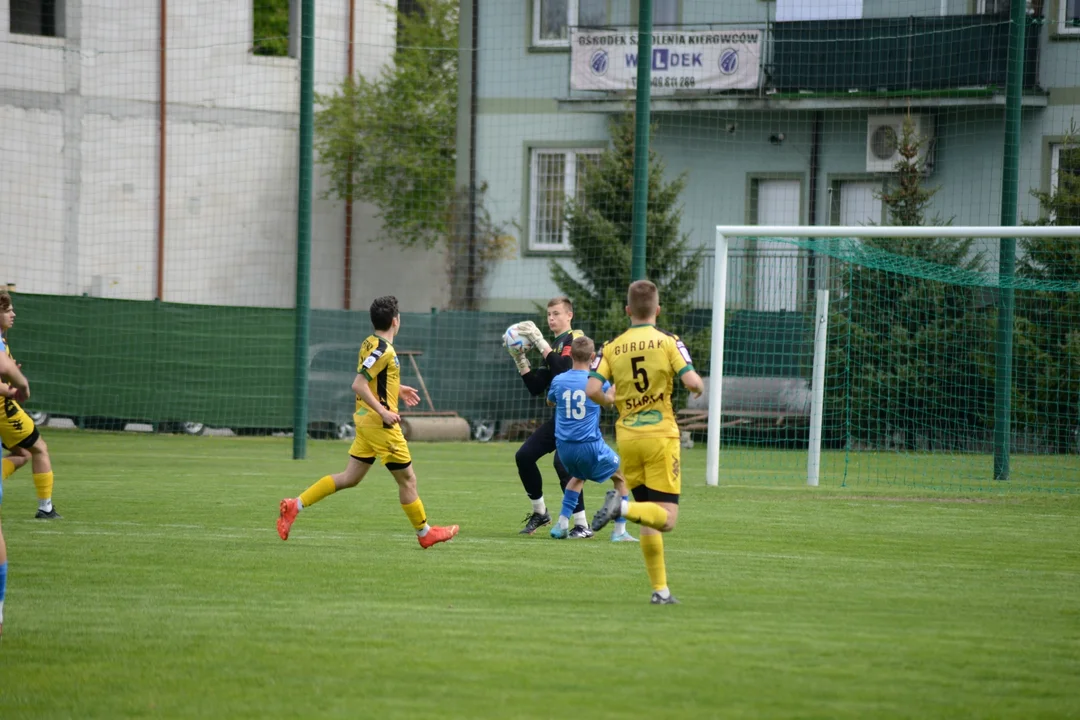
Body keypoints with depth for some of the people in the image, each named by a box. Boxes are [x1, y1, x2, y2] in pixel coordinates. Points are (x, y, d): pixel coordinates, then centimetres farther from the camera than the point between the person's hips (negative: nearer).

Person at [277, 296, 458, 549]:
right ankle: (424, 532, 15)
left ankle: (295, 505, 6)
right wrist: (383, 411, -24)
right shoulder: (383, 350, -18)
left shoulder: (371, 344, 10)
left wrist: (397, 389, 25)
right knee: (407, 478, 4)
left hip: (366, 421, 9)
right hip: (380, 424, -9)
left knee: (350, 478, 11)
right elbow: (358, 385, -24)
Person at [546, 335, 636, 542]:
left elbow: (550, 401, 21)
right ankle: (619, 531, 9)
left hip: (564, 447, 4)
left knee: (578, 476, 34)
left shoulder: (558, 380, -2)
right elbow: (611, 396, 14)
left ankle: (562, 523, 20)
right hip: (590, 447, -4)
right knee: (622, 477, 17)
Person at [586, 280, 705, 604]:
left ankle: (660, 589, 9)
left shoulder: (612, 347, 2)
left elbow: (592, 389, -8)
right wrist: (700, 386, 8)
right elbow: (691, 382, -15)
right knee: (666, 519, -5)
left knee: (648, 519, 12)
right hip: (660, 435, -4)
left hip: (627, 436, 4)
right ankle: (622, 507, -32)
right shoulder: (668, 342, -5)